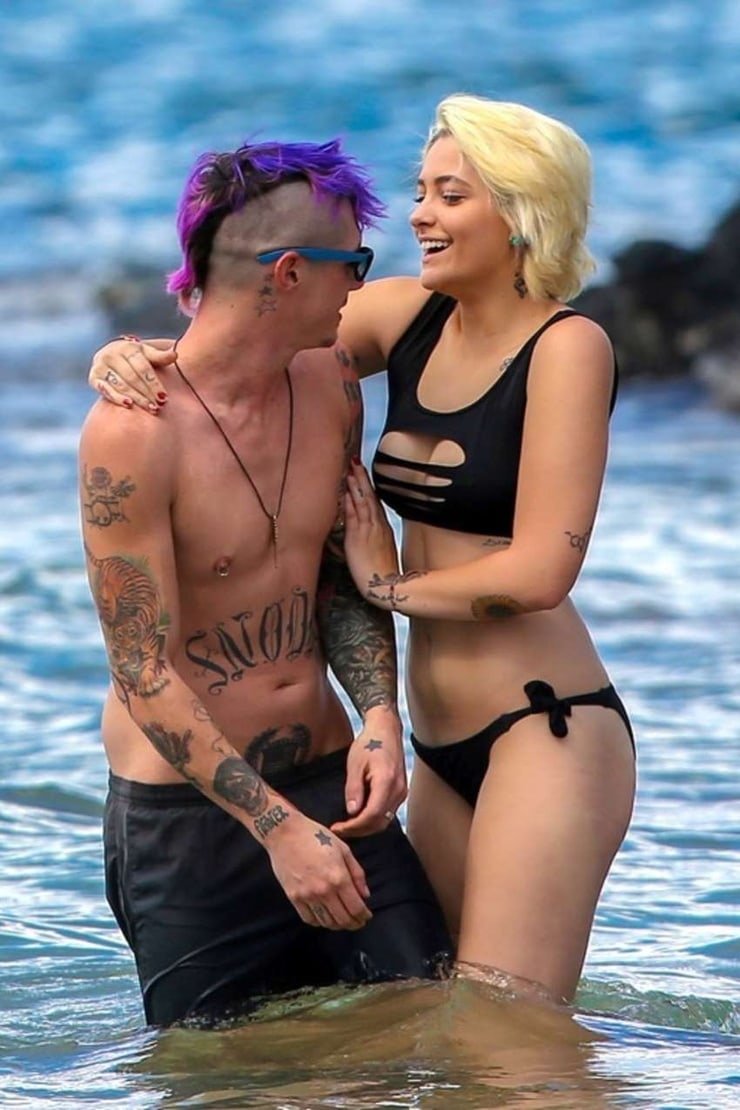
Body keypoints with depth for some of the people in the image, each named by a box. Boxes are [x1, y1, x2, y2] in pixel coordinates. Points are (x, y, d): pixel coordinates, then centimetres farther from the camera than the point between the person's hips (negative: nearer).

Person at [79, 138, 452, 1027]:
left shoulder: (330, 386, 3)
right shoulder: (132, 432, -19)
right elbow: (145, 675, -20)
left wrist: (379, 719, -4)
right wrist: (278, 827, -24)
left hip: (326, 777, 6)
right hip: (181, 803, -6)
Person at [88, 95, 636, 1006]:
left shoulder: (567, 347, -10)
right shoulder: (408, 317, 8)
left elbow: (538, 571, -16)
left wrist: (391, 586, -4)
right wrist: (137, 357, -11)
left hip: (548, 733, -8)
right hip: (444, 749, 8)